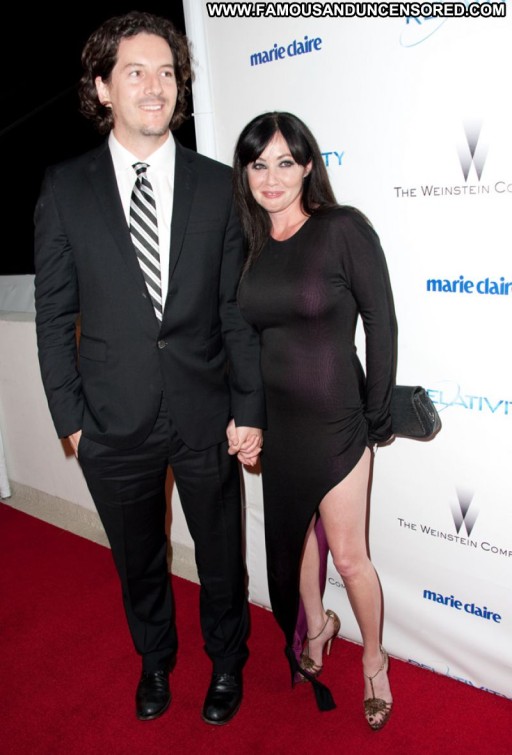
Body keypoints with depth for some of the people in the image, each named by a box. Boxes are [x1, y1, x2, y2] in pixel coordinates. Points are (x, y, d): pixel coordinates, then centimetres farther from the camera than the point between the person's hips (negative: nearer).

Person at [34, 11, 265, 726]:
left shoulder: (218, 185, -1)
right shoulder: (65, 189, -1)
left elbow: (239, 309, -1)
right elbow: (54, 314, 1)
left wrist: (251, 410, -4)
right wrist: (70, 415, -2)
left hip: (207, 418, 0)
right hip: (114, 423, 1)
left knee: (221, 554, 18)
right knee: (138, 559, 21)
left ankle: (227, 663, 47)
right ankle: (155, 661, 51)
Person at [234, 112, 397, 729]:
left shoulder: (344, 229, -11)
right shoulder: (248, 244, 3)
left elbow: (380, 323, -9)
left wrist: (378, 417, -8)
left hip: (334, 417, -4)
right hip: (273, 418, 5)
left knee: (349, 556, 6)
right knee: (293, 536, 21)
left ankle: (373, 657, 36)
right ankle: (314, 625, 49)